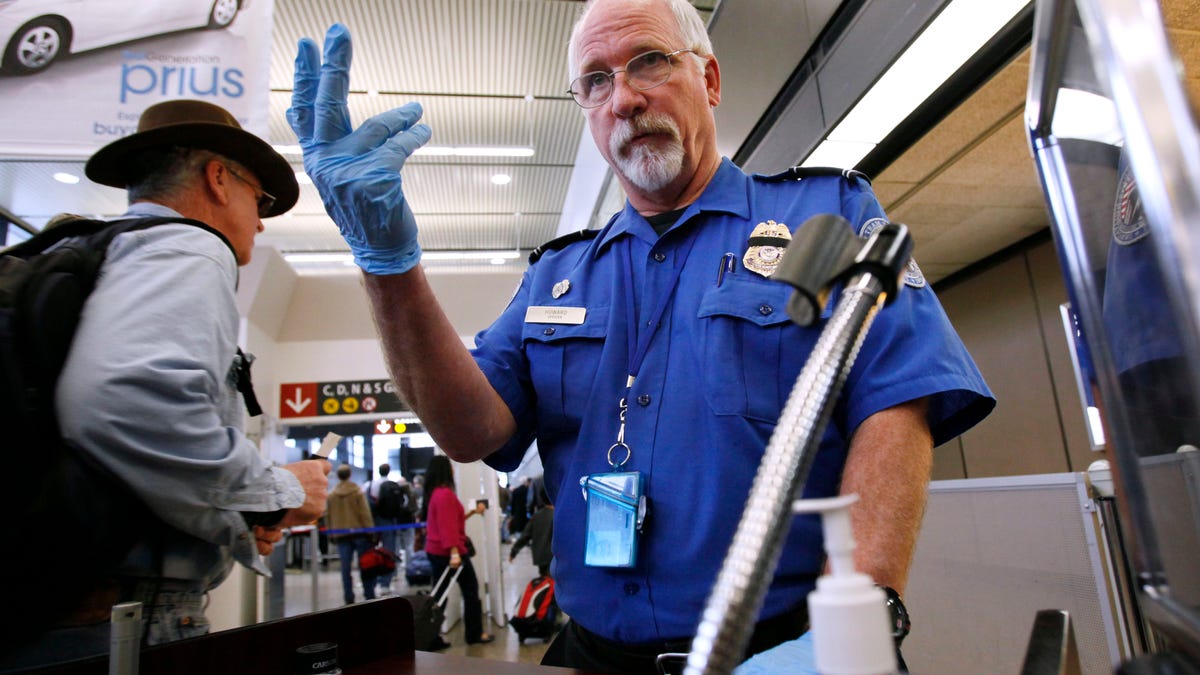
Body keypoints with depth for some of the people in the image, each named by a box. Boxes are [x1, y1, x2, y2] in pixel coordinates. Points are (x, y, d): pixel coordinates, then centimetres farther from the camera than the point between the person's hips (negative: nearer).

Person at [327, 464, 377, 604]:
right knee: (365, 566, 4)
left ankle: (349, 598, 4)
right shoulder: (357, 492, -5)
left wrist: (331, 534, 16)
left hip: (341, 535, 2)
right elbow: (365, 512, -8)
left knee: (345, 569, 4)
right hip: (359, 532, -2)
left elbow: (328, 516, 8)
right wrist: (370, 530, -5)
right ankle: (369, 595, 6)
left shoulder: (331, 495, 4)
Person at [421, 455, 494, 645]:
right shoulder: (446, 494, -18)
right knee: (471, 591, 4)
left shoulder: (434, 493, 12)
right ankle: (475, 634, 11)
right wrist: (454, 552, -30)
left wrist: (471, 512, 22)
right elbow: (448, 525, -26)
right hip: (449, 551, -9)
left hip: (435, 550, 9)